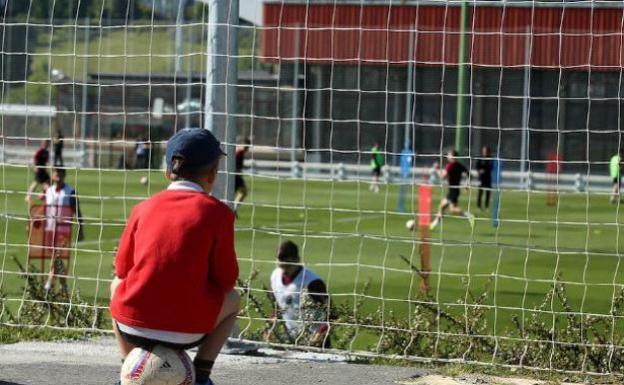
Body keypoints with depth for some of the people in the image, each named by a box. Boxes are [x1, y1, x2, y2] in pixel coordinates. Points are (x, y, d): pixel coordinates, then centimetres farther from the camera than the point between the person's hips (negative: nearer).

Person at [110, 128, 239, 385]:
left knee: (117, 285, 36)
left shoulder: (143, 208, 8)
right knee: (232, 299, 29)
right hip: (187, 332, -2)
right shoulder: (217, 212, -1)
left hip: (132, 326, 2)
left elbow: (122, 269, 14)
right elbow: (226, 279, 3)